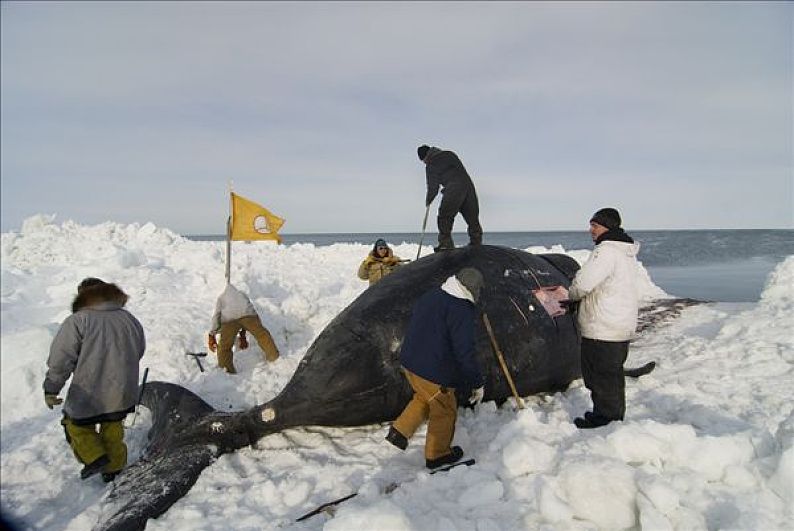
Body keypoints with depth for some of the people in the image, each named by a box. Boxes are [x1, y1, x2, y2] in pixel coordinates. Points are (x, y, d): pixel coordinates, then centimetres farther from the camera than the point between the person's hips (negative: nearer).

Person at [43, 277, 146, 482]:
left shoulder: (77, 321, -13)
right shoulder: (129, 319, 2)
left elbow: (60, 360, -15)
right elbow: (139, 352, 13)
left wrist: (51, 389, -4)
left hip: (87, 397, -4)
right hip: (122, 394, 4)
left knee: (77, 425, 22)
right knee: (113, 429, 23)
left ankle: (94, 457, 9)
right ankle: (114, 467, 33)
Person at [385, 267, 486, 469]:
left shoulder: (428, 297, 5)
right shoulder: (462, 310, -21)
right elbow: (465, 352, -23)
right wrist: (478, 383, -12)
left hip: (410, 363, 8)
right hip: (433, 373, -8)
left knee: (424, 397, 31)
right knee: (444, 411, 15)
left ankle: (399, 432, 26)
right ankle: (437, 454, 32)